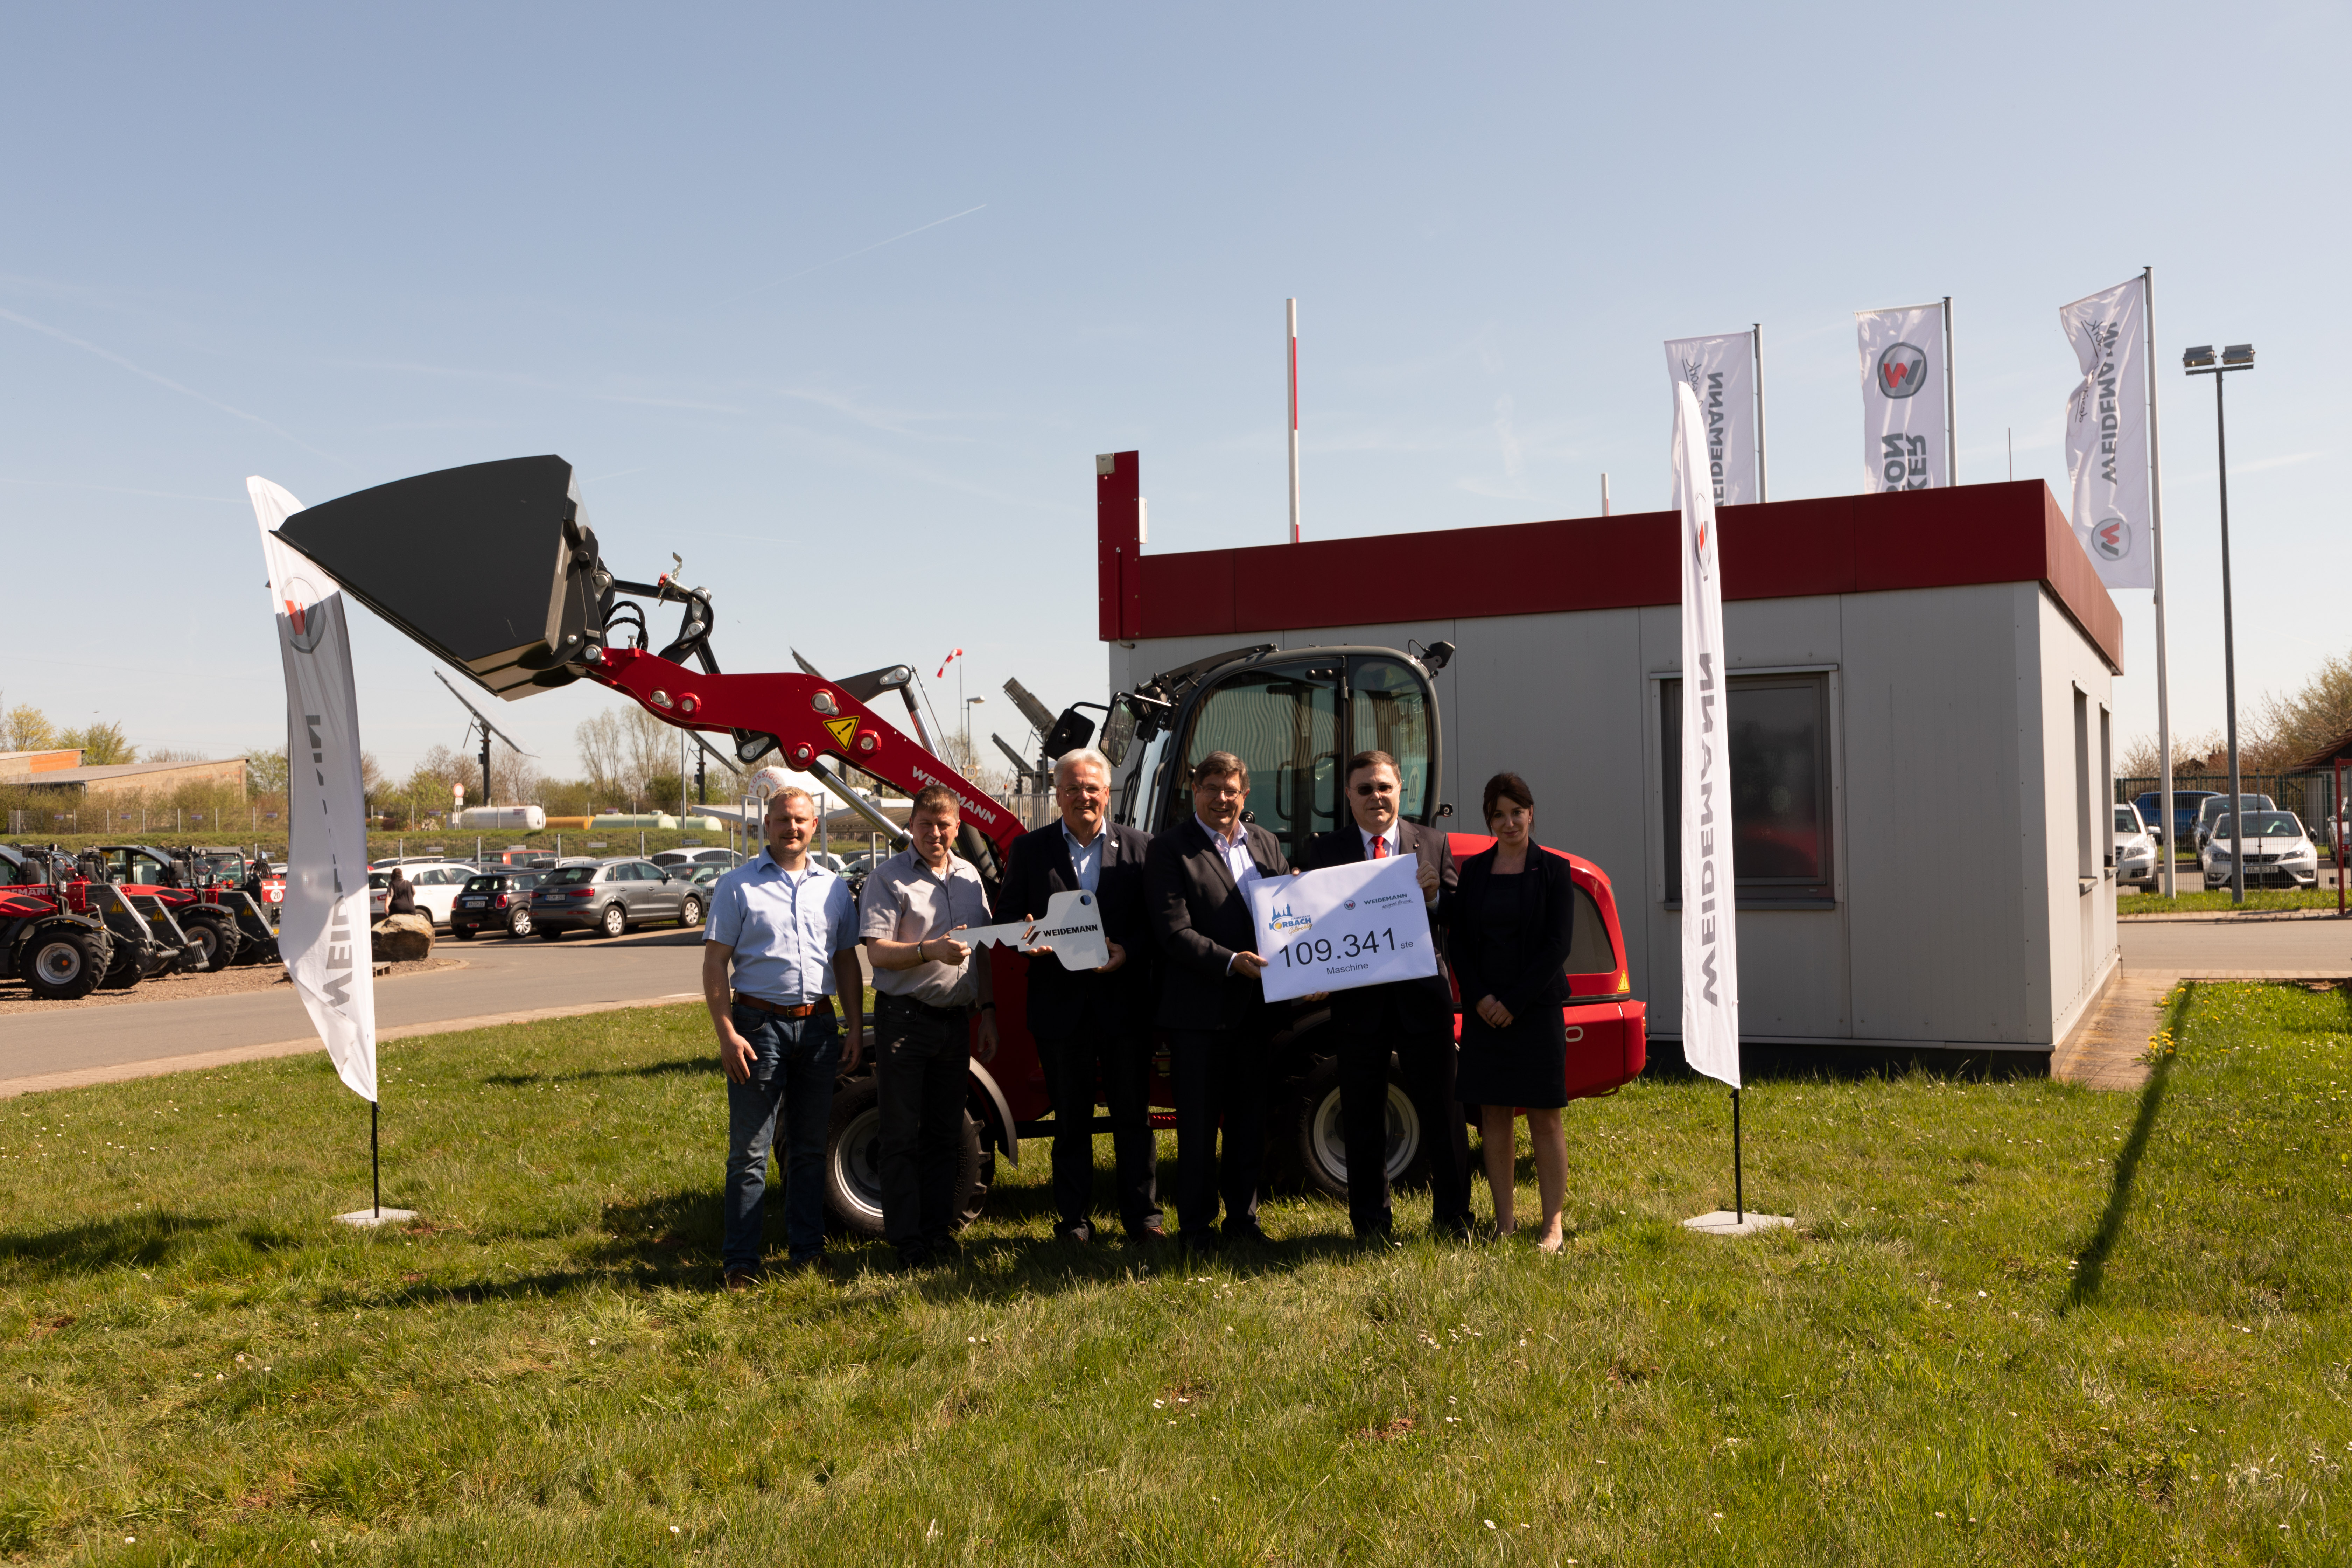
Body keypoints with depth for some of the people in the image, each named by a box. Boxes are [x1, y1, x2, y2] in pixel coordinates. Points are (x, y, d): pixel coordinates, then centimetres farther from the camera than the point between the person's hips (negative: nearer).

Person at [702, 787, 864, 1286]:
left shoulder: (834, 887, 12)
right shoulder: (739, 885, 0)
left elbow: (847, 962, 16)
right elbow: (715, 963, -4)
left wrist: (856, 1027, 8)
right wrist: (727, 1034, -12)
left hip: (819, 1025, 4)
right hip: (759, 1024, -4)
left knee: (810, 1147, 11)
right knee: (750, 1151, -2)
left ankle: (807, 1251, 20)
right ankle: (741, 1262, 3)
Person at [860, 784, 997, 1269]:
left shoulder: (969, 877, 11)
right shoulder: (889, 878, -6)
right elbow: (879, 952, -14)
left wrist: (988, 1012, 14)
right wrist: (931, 950, -28)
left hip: (954, 1020, 5)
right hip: (905, 1019, -5)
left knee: (945, 1133, 11)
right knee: (903, 1136, 0)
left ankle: (938, 1230, 21)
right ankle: (907, 1242, 6)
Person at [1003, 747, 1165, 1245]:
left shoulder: (1140, 846, 4)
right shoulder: (1029, 849, 5)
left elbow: (1156, 920, 2)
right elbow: (1009, 918, 6)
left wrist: (1128, 951, -16)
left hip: (1124, 1001, 0)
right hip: (1059, 1002, 0)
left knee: (1133, 1113, 6)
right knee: (1071, 1118, 9)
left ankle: (1142, 1213, 17)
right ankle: (1074, 1218, 18)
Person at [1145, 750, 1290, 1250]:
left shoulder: (1265, 843, 12)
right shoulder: (1170, 850, -7)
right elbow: (1174, 932, -14)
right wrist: (1230, 962, -24)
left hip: (1255, 1006, 6)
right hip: (1200, 1007, -6)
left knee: (1250, 1119, 14)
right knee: (1199, 1121, 2)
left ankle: (1243, 1217, 25)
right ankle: (1196, 1226, 13)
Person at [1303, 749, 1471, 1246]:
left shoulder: (1433, 843, 7)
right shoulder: (1326, 850, 4)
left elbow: (1456, 917, 4)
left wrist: (1435, 896, -17)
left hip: (1422, 995, 0)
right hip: (1358, 1000, 0)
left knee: (1441, 1110, 6)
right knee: (1363, 1118, 8)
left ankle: (1451, 1216, 19)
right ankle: (1370, 1223, 18)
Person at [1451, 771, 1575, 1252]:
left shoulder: (1553, 870, -1)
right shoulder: (1474, 871, 9)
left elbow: (1558, 944, -7)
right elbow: (1460, 941, 7)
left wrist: (1514, 1002, -11)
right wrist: (1480, 998, -7)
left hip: (1537, 1010, -3)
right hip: (1484, 1010, 3)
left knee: (1545, 1120, 0)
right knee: (1493, 1118, 5)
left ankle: (1552, 1225, 7)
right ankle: (1504, 1224, 13)